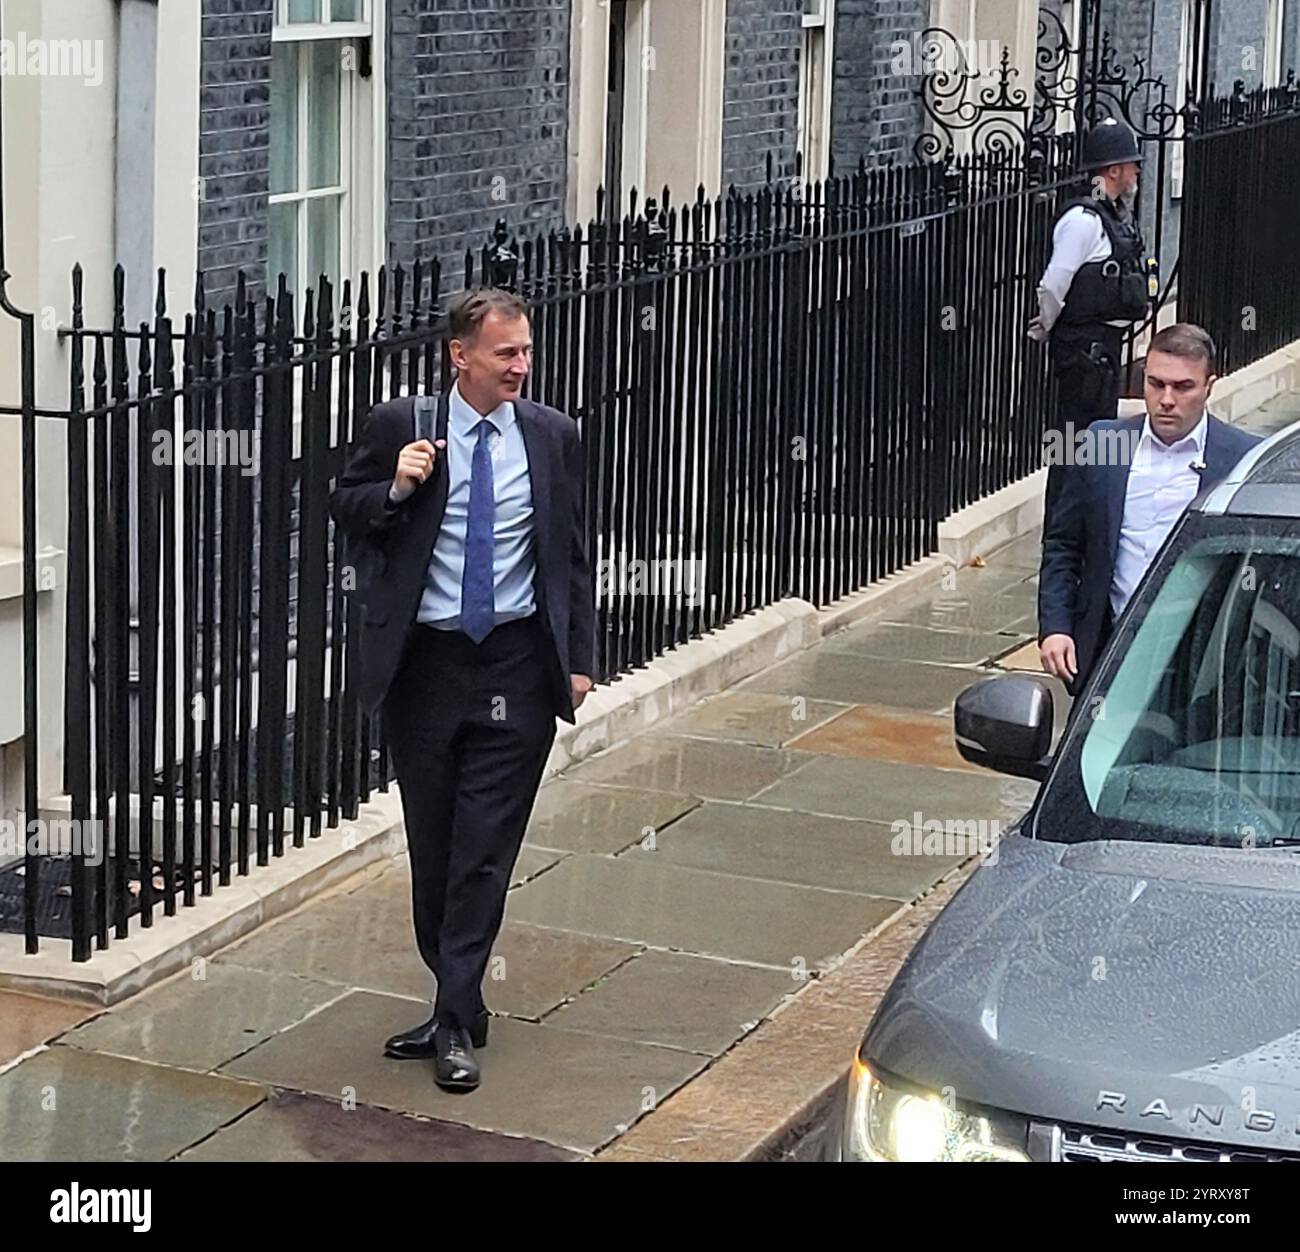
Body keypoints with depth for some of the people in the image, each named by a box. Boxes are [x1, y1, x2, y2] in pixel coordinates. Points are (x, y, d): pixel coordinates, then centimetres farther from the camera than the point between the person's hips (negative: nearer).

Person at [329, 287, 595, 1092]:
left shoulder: (554, 437, 3)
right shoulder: (400, 426, -2)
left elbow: (574, 553, 9)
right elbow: (345, 513, 6)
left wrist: (580, 658, 4)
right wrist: (396, 489, -14)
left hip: (516, 670, -1)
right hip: (424, 662, 1)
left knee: (485, 851, -4)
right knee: (431, 848, 9)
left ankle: (457, 1024, 2)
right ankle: (459, 1006, 23)